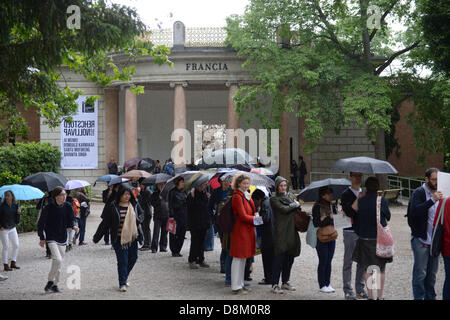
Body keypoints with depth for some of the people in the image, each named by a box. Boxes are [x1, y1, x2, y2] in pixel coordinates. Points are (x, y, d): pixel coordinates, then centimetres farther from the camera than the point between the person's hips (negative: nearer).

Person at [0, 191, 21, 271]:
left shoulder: (15, 206, 1)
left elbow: (17, 221, 3)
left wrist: (18, 213, -11)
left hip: (13, 229, 5)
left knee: (16, 246, 3)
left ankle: (13, 263, 16)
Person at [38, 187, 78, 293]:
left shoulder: (68, 206, -2)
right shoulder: (48, 208, -12)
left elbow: (71, 219, 8)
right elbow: (41, 223, -3)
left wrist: (74, 226, -15)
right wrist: (42, 238, -2)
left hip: (62, 238, 5)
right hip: (51, 238, -5)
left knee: (59, 262, 10)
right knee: (58, 260, -20)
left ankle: (55, 284, 24)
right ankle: (50, 281, -4)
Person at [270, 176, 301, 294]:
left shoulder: (290, 195, 17)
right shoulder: (274, 199, -3)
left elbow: (297, 208, 14)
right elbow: (284, 209, -14)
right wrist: (295, 204, -1)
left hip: (292, 231, 6)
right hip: (280, 232, -6)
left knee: (289, 258, 10)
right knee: (279, 258, -9)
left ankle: (285, 282, 21)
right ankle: (275, 285, -6)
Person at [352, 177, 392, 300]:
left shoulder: (360, 200, -5)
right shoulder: (382, 200, -10)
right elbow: (388, 217, 3)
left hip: (364, 238, 2)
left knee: (367, 269, 11)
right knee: (381, 269, 9)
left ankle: (370, 296, 11)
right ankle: (380, 296, 10)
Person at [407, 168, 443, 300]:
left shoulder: (438, 193, 11)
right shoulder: (418, 193, -8)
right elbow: (414, 211, -24)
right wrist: (432, 200, -28)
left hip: (435, 240, 6)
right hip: (421, 240, -6)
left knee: (432, 273, 12)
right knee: (420, 273, -3)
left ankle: (430, 297, 22)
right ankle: (419, 297, 6)